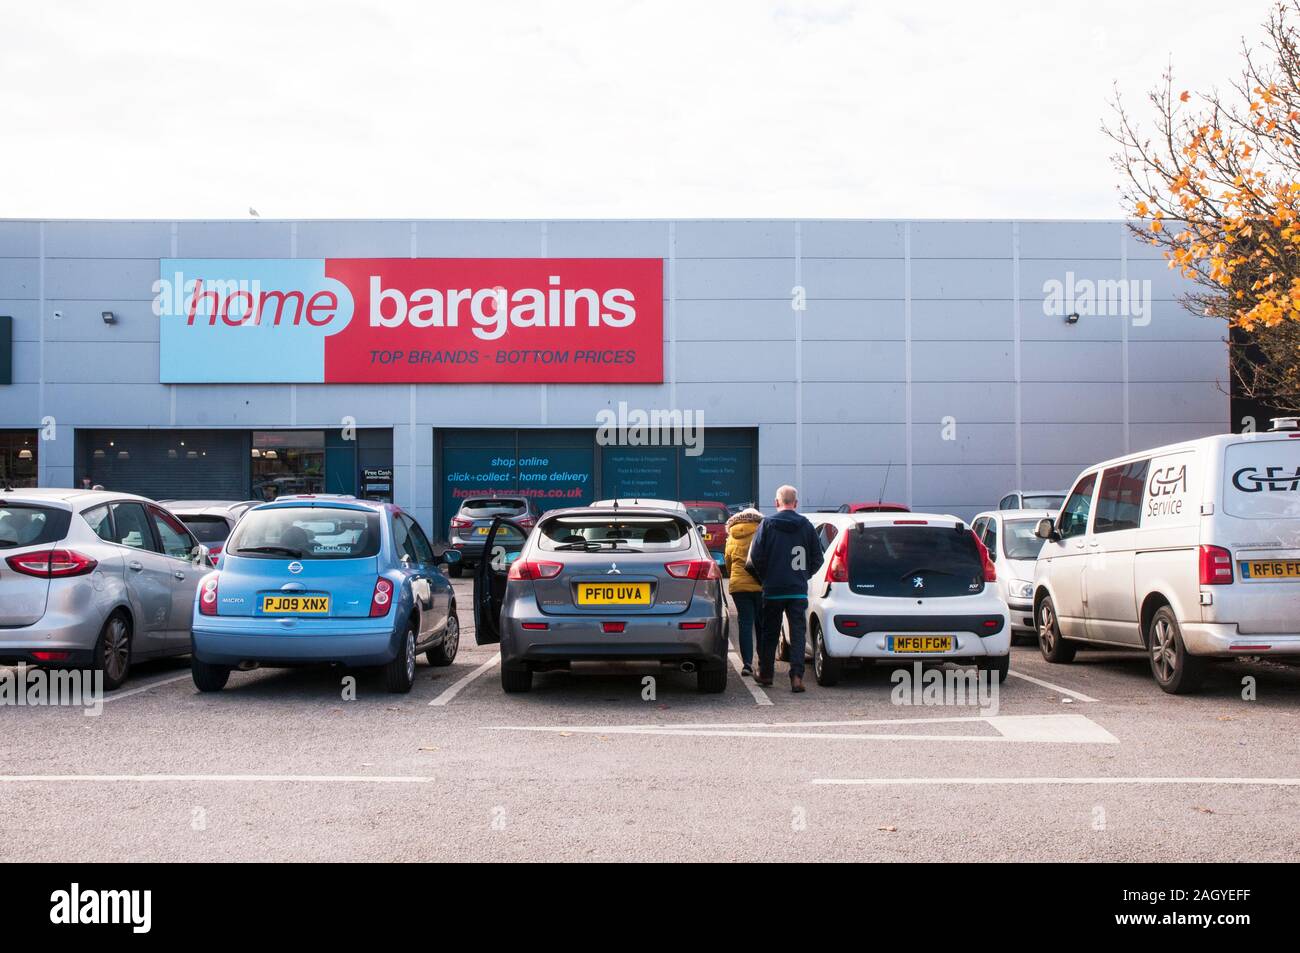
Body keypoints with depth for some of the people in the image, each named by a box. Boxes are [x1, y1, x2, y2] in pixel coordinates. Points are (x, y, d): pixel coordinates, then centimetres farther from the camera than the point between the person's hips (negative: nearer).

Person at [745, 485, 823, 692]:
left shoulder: (767, 525, -5)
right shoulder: (806, 526, 2)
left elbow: (755, 557, -8)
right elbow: (817, 558, 5)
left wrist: (764, 577, 8)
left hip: (772, 589, -1)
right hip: (798, 590, 1)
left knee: (769, 633, 13)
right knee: (798, 633, 1)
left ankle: (765, 673, 23)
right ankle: (797, 676, -9)